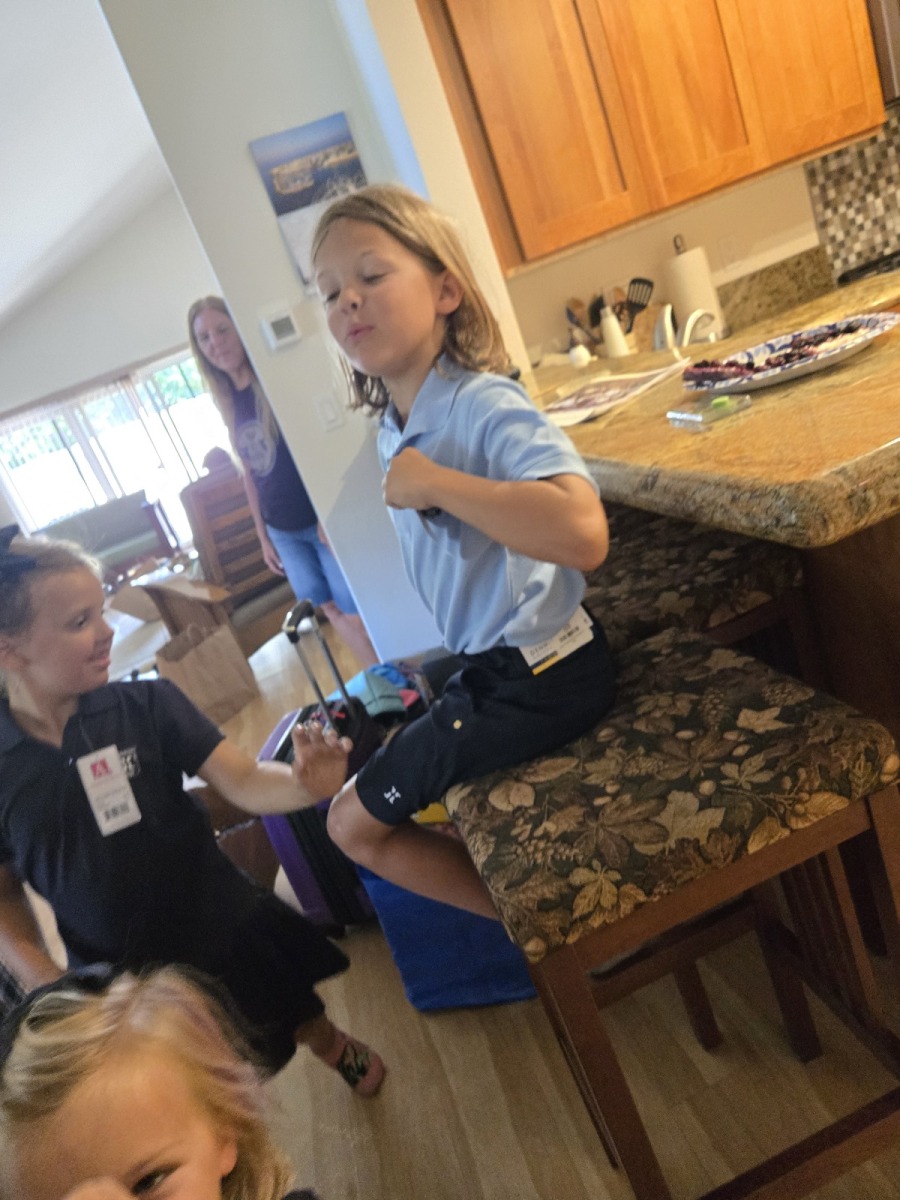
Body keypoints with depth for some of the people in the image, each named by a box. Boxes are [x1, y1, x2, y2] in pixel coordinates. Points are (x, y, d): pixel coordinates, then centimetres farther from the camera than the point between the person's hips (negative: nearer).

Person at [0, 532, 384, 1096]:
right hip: (117, 977, 0)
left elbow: (246, 783, -22)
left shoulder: (146, 704, -17)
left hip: (225, 928, 0)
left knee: (294, 1014, 25)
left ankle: (334, 1046, 58)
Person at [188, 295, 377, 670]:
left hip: (322, 519, -6)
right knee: (329, 610, 10)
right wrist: (263, 536, 15)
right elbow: (250, 474, 14)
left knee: (356, 611, -4)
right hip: (283, 531, 6)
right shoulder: (228, 404, 8)